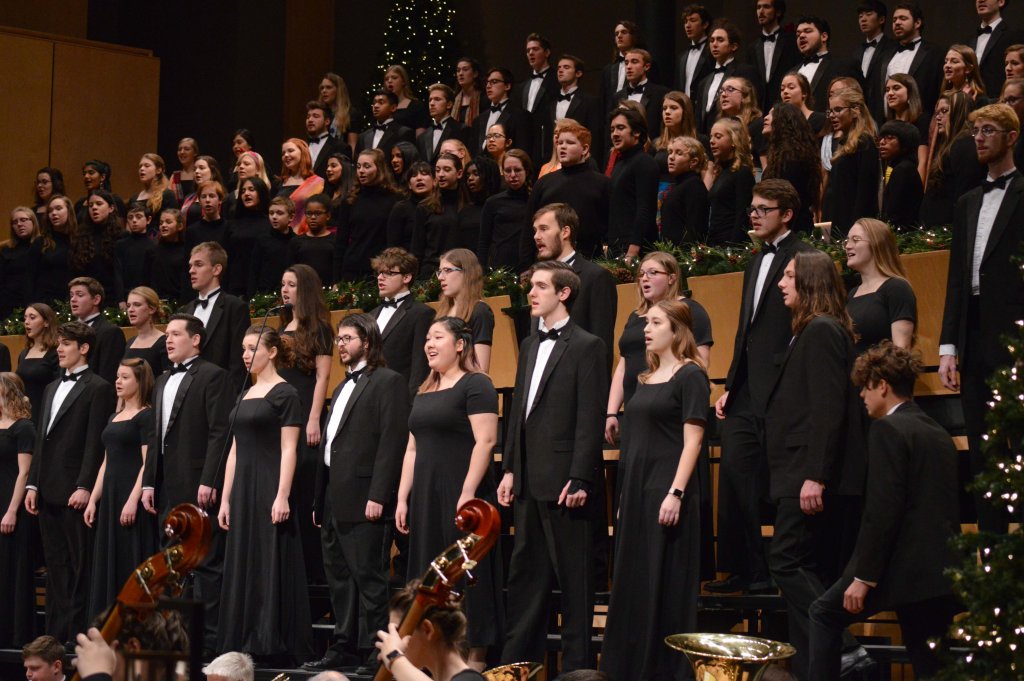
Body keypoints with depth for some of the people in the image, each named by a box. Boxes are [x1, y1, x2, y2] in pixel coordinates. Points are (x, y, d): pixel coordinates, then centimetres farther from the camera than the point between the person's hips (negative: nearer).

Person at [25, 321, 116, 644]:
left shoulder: (98, 388, -4)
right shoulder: (51, 389, 20)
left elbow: (95, 443, -11)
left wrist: (84, 487, -18)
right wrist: (33, 484, 12)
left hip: (75, 493, -8)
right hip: (49, 493, 8)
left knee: (80, 566, -4)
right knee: (55, 566, 8)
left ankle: (77, 633, -2)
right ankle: (55, 633, 11)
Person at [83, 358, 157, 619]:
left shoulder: (146, 416, -6)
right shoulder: (114, 417, 17)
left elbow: (148, 462, -14)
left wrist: (133, 500, -21)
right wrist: (93, 500, 12)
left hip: (132, 497, -8)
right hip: (110, 497, 8)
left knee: (132, 566, -7)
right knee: (108, 566, 8)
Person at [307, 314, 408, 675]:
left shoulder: (388, 382, -5)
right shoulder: (342, 388, 23)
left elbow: (393, 441, -14)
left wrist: (378, 496, -20)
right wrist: (319, 500, 18)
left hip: (362, 500, -9)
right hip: (333, 500, 9)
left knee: (368, 576, -6)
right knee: (339, 576, 12)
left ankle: (374, 650, -3)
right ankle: (343, 645, 18)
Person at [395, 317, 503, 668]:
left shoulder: (474, 385, -6)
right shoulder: (424, 393, 18)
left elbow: (485, 441, -15)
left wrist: (468, 493, -22)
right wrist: (403, 498, 12)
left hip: (461, 496, -8)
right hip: (426, 496, 8)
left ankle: (475, 657, -2)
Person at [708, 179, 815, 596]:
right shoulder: (756, 264, 21)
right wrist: (730, 387, 17)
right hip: (746, 394, 9)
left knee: (779, 483, -3)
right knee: (734, 476, 6)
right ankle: (743, 571, 11)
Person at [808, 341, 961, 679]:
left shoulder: (888, 429, -9)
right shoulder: (939, 433, 17)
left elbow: (883, 510, -17)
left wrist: (864, 577, -15)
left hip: (905, 565, -8)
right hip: (940, 570, 8)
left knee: (825, 614, 10)